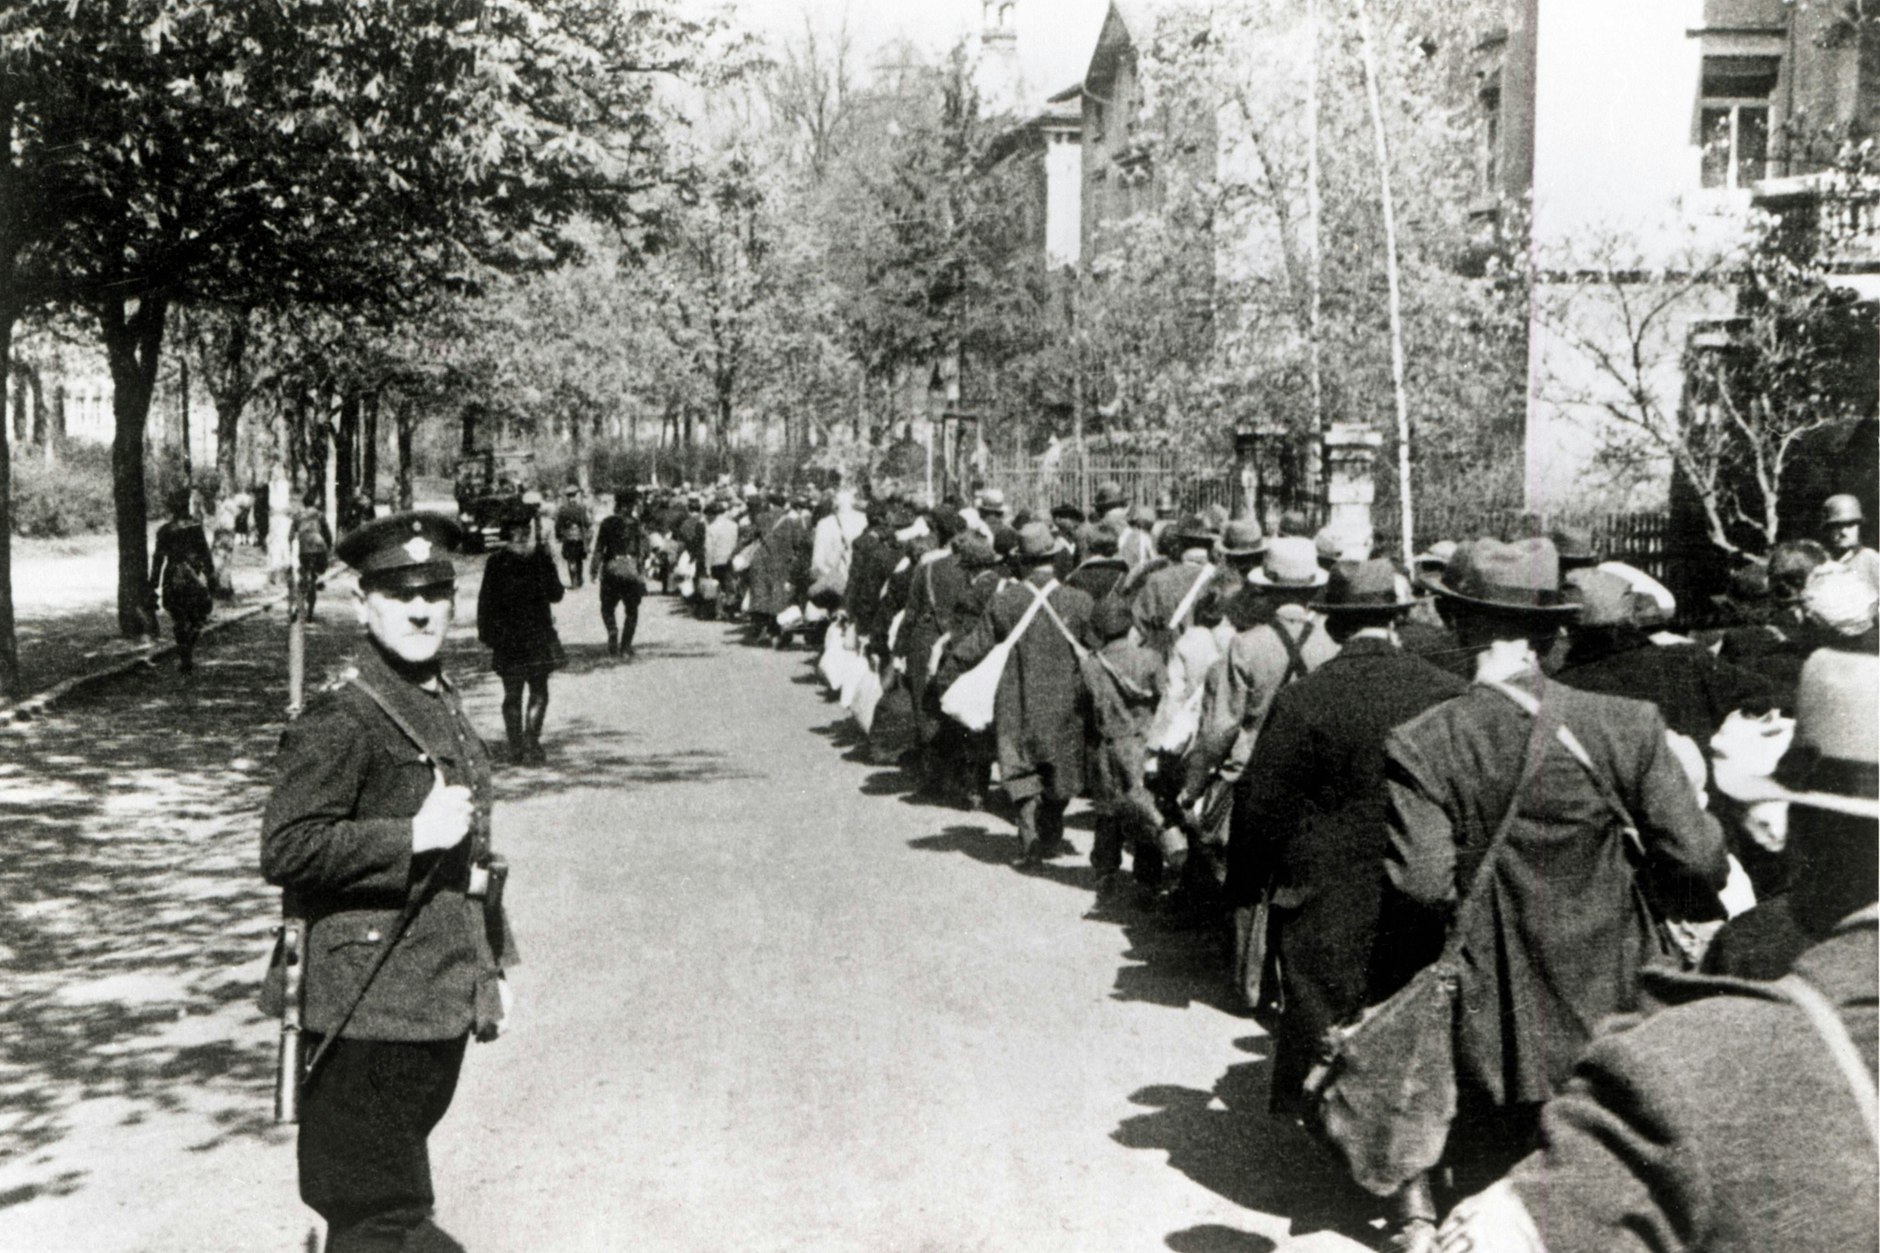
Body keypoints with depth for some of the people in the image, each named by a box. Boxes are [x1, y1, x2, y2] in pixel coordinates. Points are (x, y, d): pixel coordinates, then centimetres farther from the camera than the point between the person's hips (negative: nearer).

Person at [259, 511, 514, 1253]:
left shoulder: (449, 712, 13)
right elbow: (285, 851, -22)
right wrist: (416, 836, -24)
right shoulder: (339, 723, -14)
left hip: (441, 1005, 8)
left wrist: (493, 965, 20)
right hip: (366, 1011, -8)